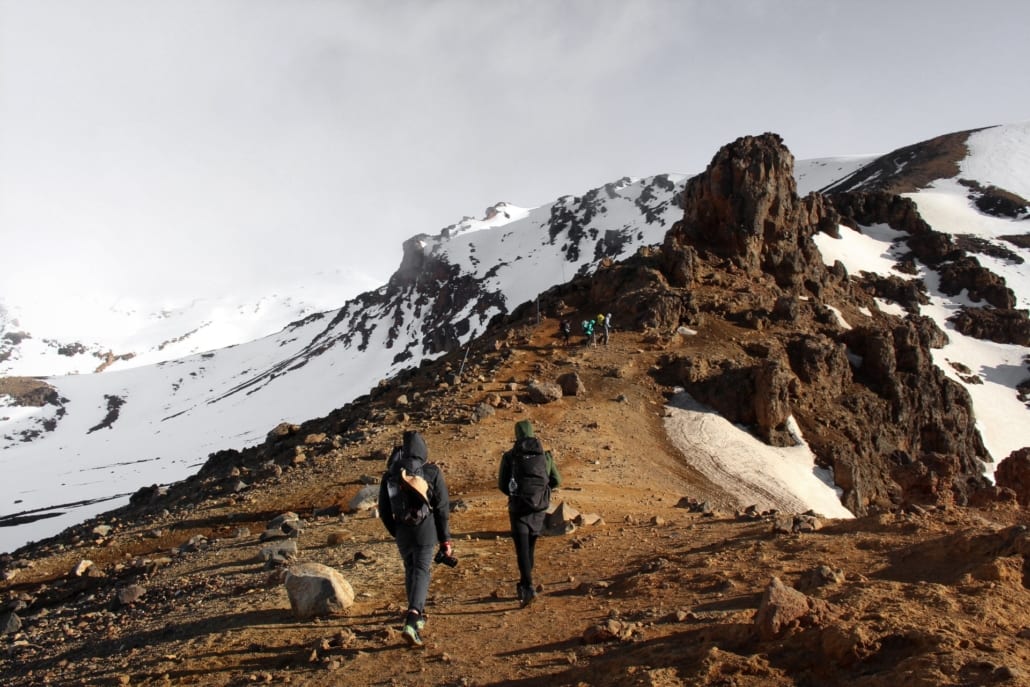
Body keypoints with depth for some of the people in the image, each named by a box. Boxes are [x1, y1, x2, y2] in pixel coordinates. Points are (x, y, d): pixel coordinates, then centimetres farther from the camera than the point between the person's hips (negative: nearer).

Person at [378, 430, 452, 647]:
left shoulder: (390, 474, 3)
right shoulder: (432, 472, -4)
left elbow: (384, 510, 7)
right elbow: (442, 508, -3)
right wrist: (445, 539, 3)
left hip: (402, 531, 3)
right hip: (426, 530, -3)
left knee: (410, 570, 19)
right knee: (421, 571, -3)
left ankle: (416, 615, 31)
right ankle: (412, 620, -19)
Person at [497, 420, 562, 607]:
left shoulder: (509, 456, -2)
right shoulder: (545, 455, 4)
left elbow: (501, 484, 2)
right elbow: (556, 481, 7)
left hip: (519, 506, -3)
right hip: (540, 506, 3)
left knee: (522, 549, -4)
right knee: (530, 546, 18)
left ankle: (528, 588, -19)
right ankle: (524, 585, 27)